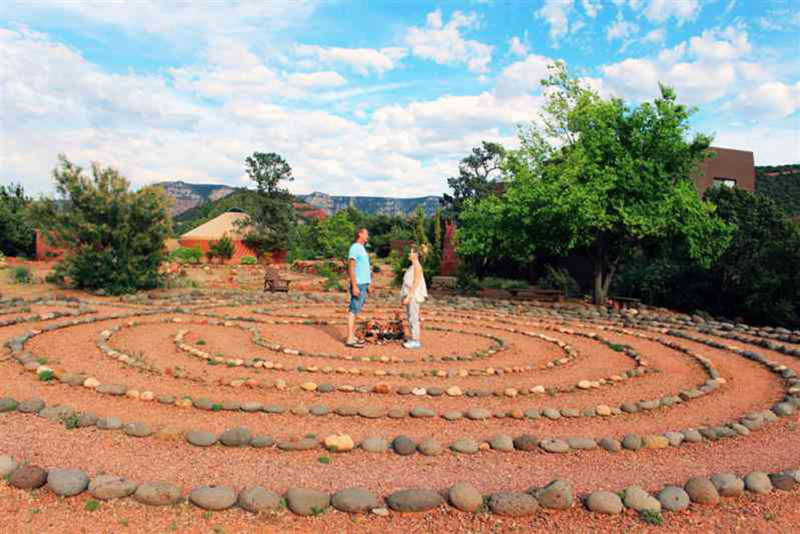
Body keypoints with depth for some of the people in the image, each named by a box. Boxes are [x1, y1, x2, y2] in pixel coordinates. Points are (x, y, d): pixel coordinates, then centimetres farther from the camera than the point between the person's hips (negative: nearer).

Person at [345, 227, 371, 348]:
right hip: (358, 284, -9)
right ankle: (350, 339, -6)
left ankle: (353, 336, 16)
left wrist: (368, 284, 19)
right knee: (353, 311, -8)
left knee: (356, 310, 11)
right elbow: (351, 268, -16)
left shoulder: (362, 249, 18)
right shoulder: (354, 248, -10)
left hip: (364, 284, 9)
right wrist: (354, 286, -21)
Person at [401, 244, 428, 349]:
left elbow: (416, 284, -19)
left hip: (414, 296, -10)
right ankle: (412, 339, 20)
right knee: (410, 318, 13)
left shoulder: (417, 267, -14)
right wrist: (405, 297, 17)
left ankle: (416, 341, 1)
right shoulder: (412, 266, 15)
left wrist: (408, 297, -22)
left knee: (413, 319, -5)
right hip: (410, 296, 10)